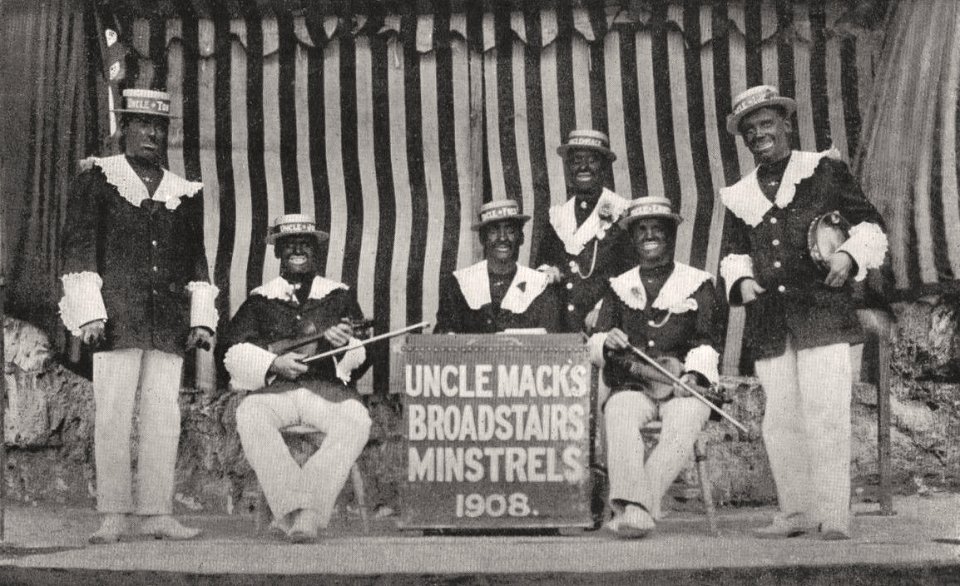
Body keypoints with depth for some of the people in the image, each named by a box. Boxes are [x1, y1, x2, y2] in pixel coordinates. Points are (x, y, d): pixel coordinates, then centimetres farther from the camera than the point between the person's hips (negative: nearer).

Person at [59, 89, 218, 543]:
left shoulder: (185, 193, 17)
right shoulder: (97, 179, 6)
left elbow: (196, 262, 18)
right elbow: (78, 247, 1)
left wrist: (202, 319, 8)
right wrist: (89, 314, -8)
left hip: (169, 320, 4)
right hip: (117, 315, -3)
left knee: (164, 415, 1)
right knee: (113, 414, -4)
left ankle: (156, 513, 5)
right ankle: (114, 514, 2)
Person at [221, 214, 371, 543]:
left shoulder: (339, 295, 18)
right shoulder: (260, 299, 18)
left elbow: (363, 356, 10)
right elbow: (233, 353, 6)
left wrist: (347, 343, -15)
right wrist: (274, 364, -12)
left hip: (329, 388, 0)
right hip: (274, 389, 0)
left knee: (356, 421, -33)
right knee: (249, 417, -34)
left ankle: (299, 513, -38)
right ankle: (295, 508, -37)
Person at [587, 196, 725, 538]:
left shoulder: (699, 284, 13)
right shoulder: (619, 287, 19)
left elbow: (708, 342, 5)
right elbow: (594, 346, 15)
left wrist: (692, 375, -15)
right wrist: (606, 342, -11)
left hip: (683, 386, -1)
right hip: (632, 385, 1)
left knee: (682, 424, -35)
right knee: (618, 413, -34)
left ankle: (636, 506, -39)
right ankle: (634, 506, -46)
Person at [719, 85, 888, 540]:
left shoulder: (824, 170, 8)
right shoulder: (739, 196, 19)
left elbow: (870, 225, 8)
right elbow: (735, 253, 23)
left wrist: (849, 255, -11)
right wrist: (740, 280, 2)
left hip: (821, 309, -4)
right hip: (768, 320, 4)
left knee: (825, 413, -10)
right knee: (780, 418, 2)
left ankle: (833, 515, -4)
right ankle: (795, 512, 12)